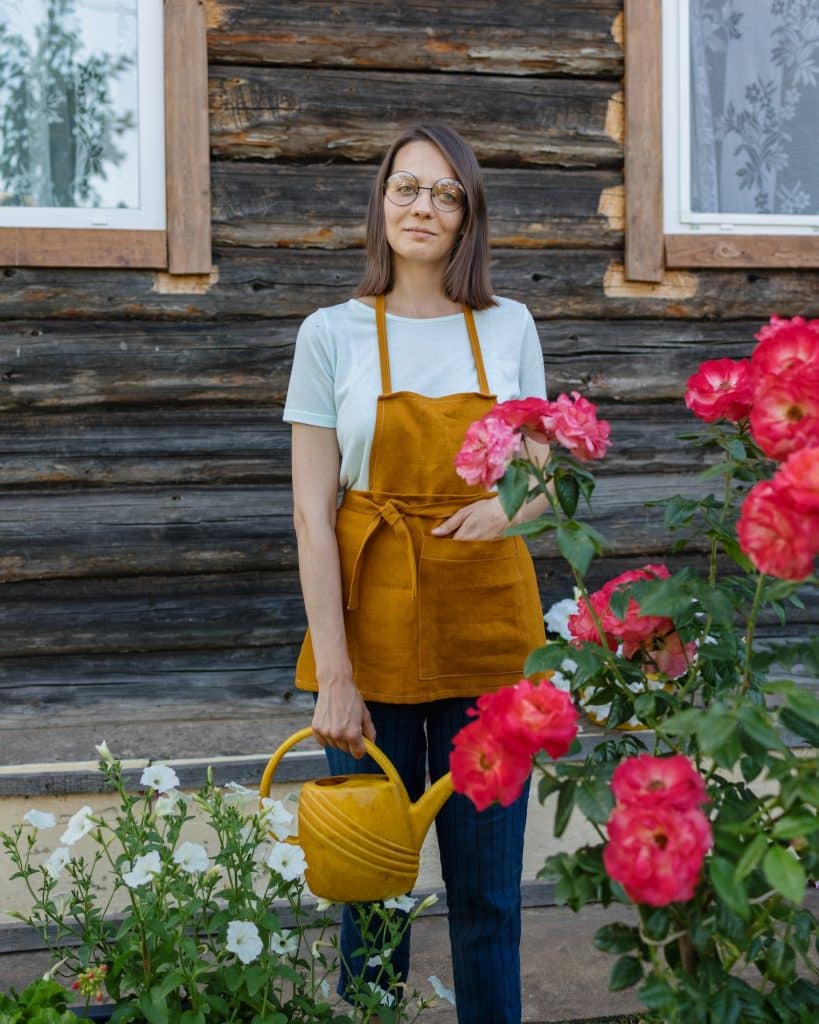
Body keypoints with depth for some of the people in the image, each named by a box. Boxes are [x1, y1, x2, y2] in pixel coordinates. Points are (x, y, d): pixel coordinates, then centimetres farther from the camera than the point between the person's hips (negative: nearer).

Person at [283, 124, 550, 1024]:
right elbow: (311, 514, -5)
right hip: (372, 628, -1)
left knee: (487, 888, 7)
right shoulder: (331, 334, -1)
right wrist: (333, 674, -11)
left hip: (488, 630, 2)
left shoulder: (510, 328, 6)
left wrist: (508, 506, -11)